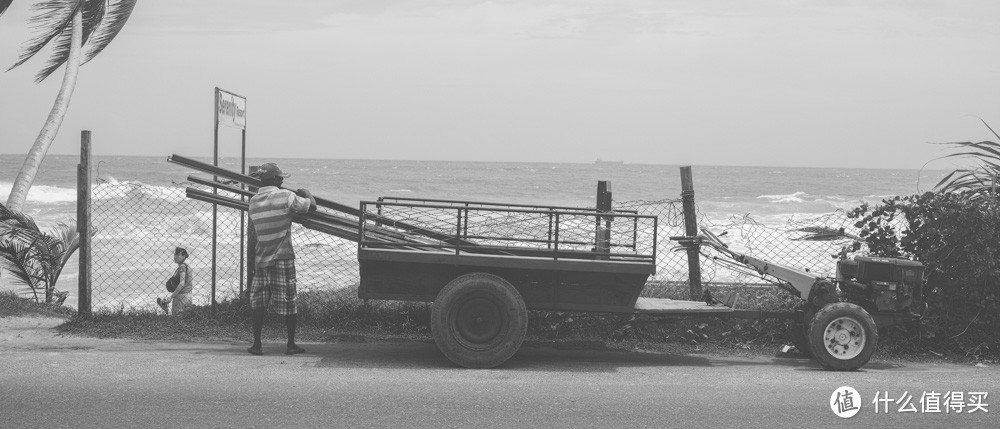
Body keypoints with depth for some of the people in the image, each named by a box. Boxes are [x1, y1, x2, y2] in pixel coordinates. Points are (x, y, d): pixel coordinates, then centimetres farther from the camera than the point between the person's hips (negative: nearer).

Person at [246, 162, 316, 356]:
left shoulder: (253, 201, 6)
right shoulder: (286, 197, -11)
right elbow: (312, 205, -4)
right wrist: (306, 192, 16)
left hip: (261, 258, 4)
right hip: (283, 258, -4)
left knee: (258, 302, 8)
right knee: (288, 303, 4)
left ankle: (257, 344, 6)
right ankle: (291, 345, 9)